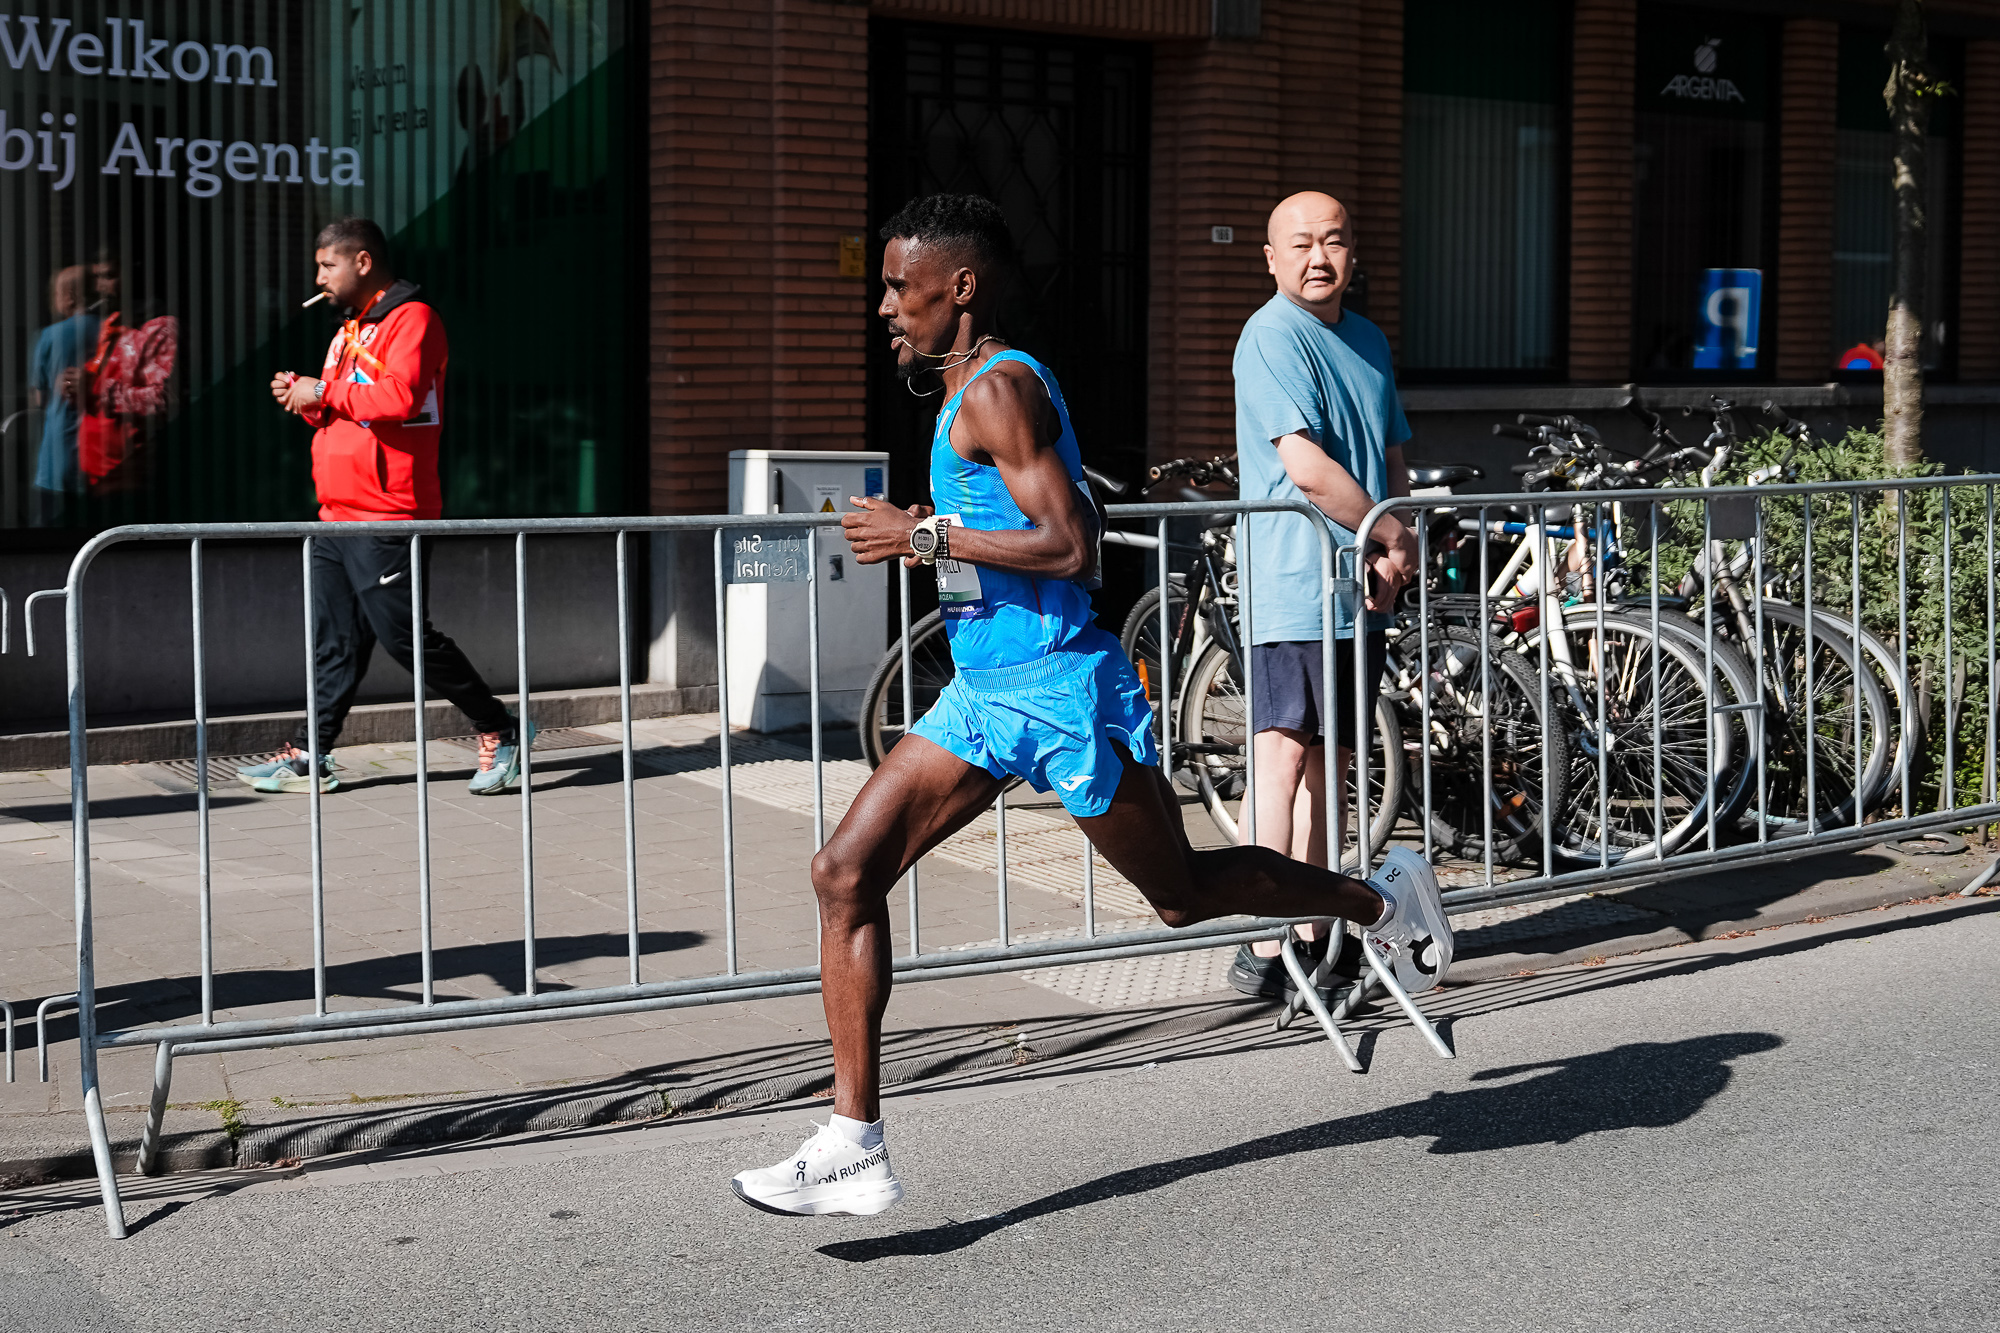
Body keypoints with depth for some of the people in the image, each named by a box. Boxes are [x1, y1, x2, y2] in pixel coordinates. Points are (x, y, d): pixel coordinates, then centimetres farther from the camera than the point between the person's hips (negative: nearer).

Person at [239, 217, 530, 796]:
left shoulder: (412, 319, -9)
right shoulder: (351, 329, 21)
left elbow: (400, 397, -25)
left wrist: (325, 391, -15)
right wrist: (305, 398, 8)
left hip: (387, 518, -9)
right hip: (338, 517, 9)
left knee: (404, 634, -7)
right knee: (334, 641, 9)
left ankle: (500, 731, 4)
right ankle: (311, 757, 12)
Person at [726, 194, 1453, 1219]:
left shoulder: (1001, 389, -16)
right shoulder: (973, 391, 15)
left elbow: (1072, 548, -25)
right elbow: (1074, 519, 23)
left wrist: (925, 536, -20)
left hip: (1059, 690, -10)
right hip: (983, 695, 10)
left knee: (1181, 892, 7)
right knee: (845, 874, -2)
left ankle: (1381, 900, 33)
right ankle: (855, 1147, -2)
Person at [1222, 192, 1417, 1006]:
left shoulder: (1369, 341, 17)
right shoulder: (1272, 337, -11)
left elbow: (1392, 458, 18)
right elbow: (1306, 467, -19)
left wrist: (1393, 559, 1)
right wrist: (1394, 534, -9)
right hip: (1293, 587, -8)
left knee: (1332, 759, 12)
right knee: (1284, 755, -11)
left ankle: (1317, 933, 21)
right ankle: (1263, 952, -12)